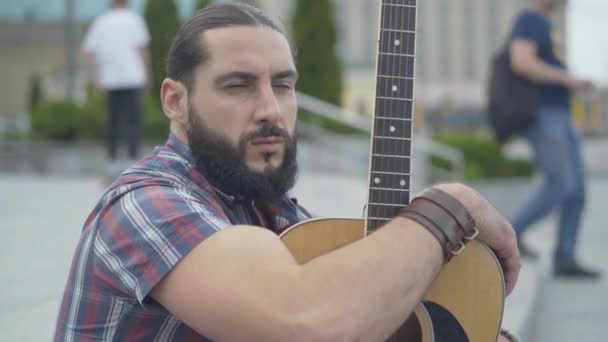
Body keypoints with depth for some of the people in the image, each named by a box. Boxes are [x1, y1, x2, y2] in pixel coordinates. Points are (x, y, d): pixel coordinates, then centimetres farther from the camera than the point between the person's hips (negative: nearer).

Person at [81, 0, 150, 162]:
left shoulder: (100, 22, 10)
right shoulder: (133, 19, 2)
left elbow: (87, 51, 4)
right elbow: (141, 47, -8)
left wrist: (95, 75, 10)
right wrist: (146, 72, -1)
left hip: (109, 79, 3)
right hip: (132, 76, -3)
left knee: (113, 118, 13)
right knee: (134, 117, 0)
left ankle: (112, 153, 13)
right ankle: (133, 152, -10)